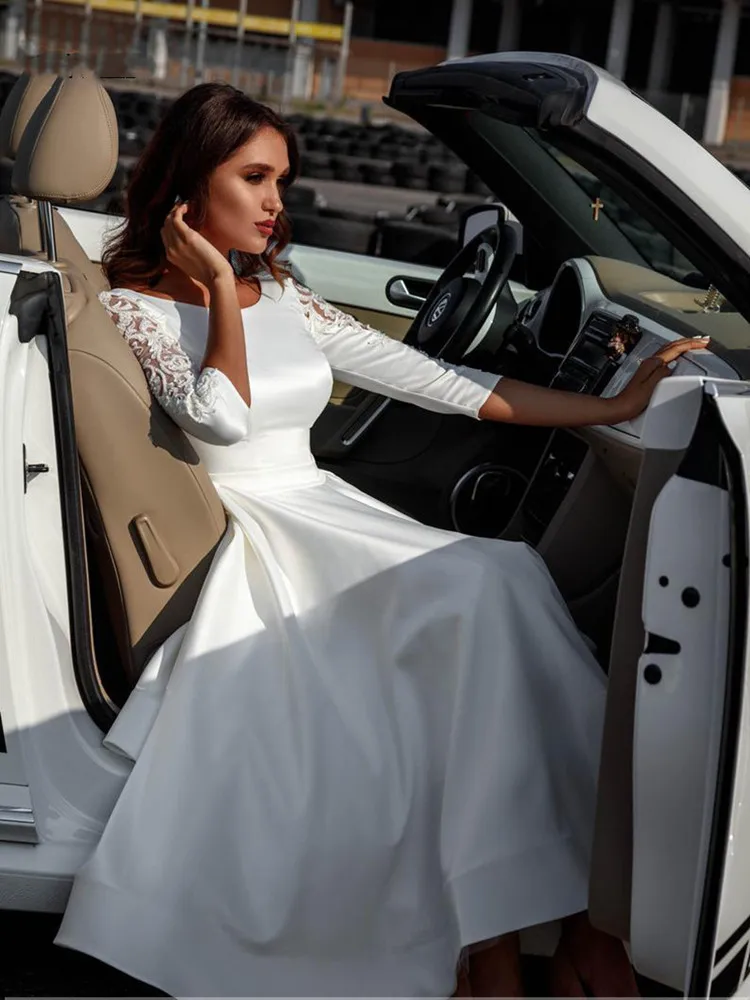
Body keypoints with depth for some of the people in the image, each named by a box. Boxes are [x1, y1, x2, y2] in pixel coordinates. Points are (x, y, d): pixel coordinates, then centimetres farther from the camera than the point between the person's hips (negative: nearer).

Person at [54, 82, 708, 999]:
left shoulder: (287, 301, 20)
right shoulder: (134, 306, 3)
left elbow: (436, 383, 15)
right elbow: (221, 418, -16)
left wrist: (613, 406, 11)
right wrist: (222, 287, -5)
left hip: (331, 520, 6)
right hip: (245, 541, -6)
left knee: (507, 581, -26)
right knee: (480, 590, -30)